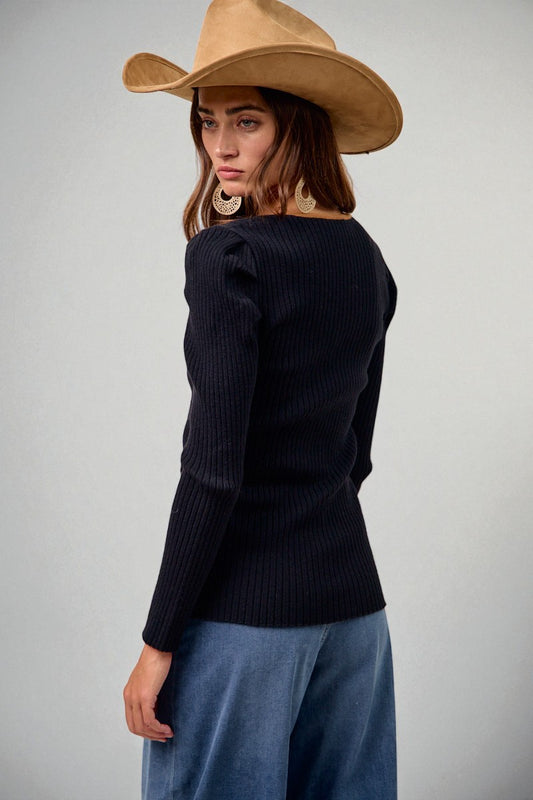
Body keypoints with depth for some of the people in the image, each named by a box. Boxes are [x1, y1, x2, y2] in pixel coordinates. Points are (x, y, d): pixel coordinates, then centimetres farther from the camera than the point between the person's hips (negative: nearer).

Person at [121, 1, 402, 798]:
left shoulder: (228, 255, -15)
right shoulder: (364, 256, 8)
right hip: (350, 588, 8)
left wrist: (158, 641, -13)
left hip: (243, 603, -7)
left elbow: (212, 469, -19)